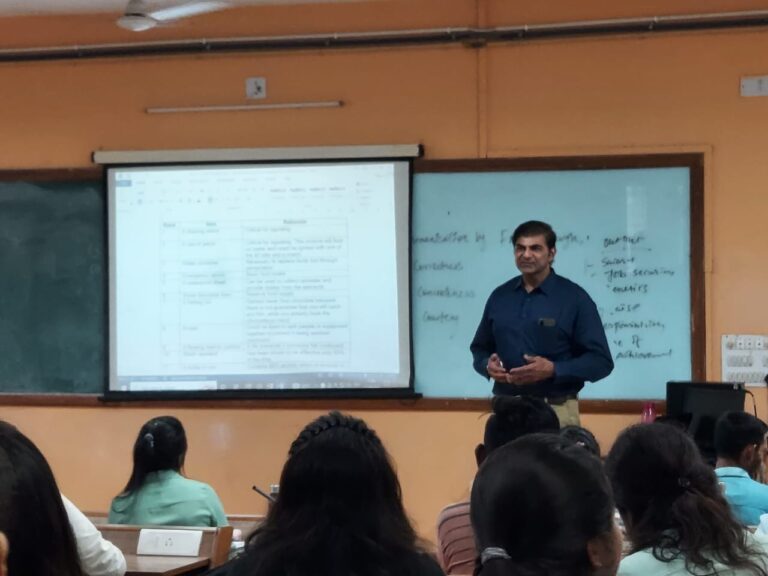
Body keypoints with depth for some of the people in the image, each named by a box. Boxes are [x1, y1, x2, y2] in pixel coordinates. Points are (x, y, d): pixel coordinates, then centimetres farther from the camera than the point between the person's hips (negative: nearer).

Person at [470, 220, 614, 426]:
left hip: (555, 411, -3)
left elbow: (601, 361, -5)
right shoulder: (499, 296, 10)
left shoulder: (574, 298, -3)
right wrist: (488, 365, -3)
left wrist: (553, 370, -18)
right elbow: (480, 348, 20)